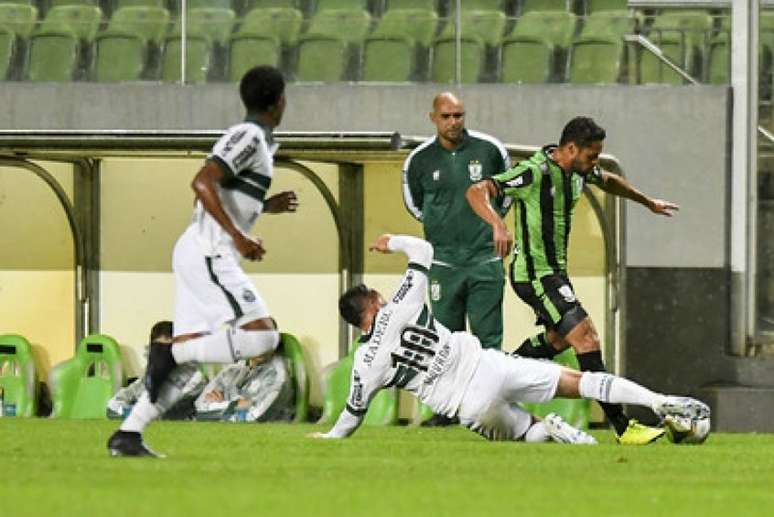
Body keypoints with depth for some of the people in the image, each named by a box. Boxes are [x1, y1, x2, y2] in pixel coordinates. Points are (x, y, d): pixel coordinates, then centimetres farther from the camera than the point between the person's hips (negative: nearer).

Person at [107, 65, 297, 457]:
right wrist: (238, 236, -24)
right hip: (209, 254, -10)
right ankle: (169, 353, -16)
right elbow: (202, 183, -22)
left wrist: (266, 207, 23)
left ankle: (127, 436, 2)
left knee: (190, 361, 6)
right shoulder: (249, 137, -9)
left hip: (198, 253, 10)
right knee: (263, 336, -17)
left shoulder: (252, 139, 20)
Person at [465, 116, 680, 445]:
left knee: (558, 338, 29)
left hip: (555, 270, 10)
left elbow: (608, 181, 27)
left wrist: (648, 202, 37)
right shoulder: (534, 173, -24)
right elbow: (477, 192, -31)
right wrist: (498, 225, -48)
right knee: (587, 340, -16)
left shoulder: (577, 171, 3)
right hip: (535, 275, -10)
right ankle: (622, 427, -18)